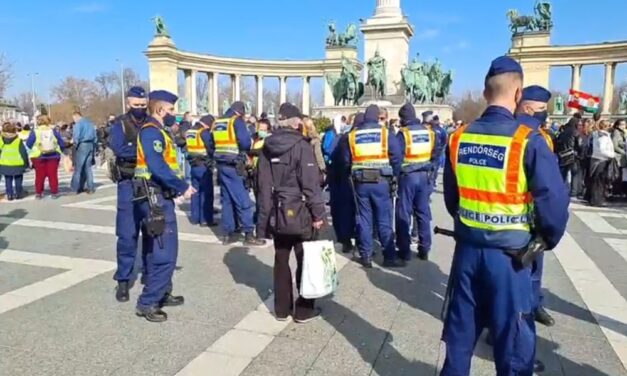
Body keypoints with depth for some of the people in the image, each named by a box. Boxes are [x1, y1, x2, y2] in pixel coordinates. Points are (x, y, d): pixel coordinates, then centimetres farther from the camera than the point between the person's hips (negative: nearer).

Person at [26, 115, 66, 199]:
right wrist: (59, 150, 17)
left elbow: (28, 144, 0)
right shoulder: (54, 131, -3)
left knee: (40, 175, 8)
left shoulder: (34, 132, -6)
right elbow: (61, 143, 1)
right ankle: (54, 192, 6)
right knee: (53, 175, 6)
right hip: (53, 156, 0)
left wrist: (35, 149, 19)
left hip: (38, 157, 0)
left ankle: (38, 193, 10)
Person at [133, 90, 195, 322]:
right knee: (165, 253, -8)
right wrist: (183, 187, -19)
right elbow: (157, 167, -26)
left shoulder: (157, 131, 19)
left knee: (156, 251, 17)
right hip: (156, 199, -11)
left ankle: (162, 294, 29)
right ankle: (147, 303, 1)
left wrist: (180, 186, 3)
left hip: (158, 197, 11)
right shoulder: (151, 131, -14)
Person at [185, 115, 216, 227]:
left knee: (195, 192, 13)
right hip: (204, 166, -8)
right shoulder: (204, 132, -12)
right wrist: (213, 158, 3)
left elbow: (188, 148, 11)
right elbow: (211, 148, -14)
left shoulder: (189, 131, 12)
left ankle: (195, 218, 18)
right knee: (206, 193, -2)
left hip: (194, 166, 8)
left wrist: (192, 160, 8)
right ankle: (205, 219, -1)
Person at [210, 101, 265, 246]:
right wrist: (245, 151, 2)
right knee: (243, 200, -2)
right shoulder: (237, 120, -6)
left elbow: (211, 144, 17)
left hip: (221, 165, 7)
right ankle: (249, 234, 0)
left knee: (226, 200, 13)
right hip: (234, 166, -7)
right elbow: (245, 141, -18)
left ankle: (228, 234, 16)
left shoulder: (216, 123, 15)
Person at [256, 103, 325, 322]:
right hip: (300, 213, -6)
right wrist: (318, 213, -10)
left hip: (277, 213, 6)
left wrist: (265, 214, 12)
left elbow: (263, 184, 7)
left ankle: (282, 308, 24)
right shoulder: (301, 146, -13)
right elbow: (311, 183, -17)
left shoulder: (267, 147, 5)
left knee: (281, 261, 14)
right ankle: (304, 310, 16)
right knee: (305, 261, 7)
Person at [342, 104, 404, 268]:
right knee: (384, 220, 4)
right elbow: (397, 157, -8)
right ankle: (389, 256, 10)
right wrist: (393, 177, 5)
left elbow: (346, 160, 7)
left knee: (364, 220, 10)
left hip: (360, 182, 2)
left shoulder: (352, 135, 5)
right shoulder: (386, 133, -3)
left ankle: (366, 256, 15)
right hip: (381, 182, -2)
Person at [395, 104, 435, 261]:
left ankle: (404, 251, 7)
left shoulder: (403, 133, -11)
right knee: (423, 213, 11)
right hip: (424, 176, 5)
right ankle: (424, 250, 16)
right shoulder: (429, 132, 4)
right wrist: (429, 169, 16)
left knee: (403, 214, 4)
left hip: (408, 176, -5)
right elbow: (435, 155, 8)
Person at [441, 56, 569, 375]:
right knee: (513, 342, 12)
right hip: (508, 254, -4)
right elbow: (554, 203, -13)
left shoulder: (458, 138, -2)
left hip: (467, 248, 5)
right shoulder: (528, 140, -16)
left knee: (460, 331, 19)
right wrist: (548, 240, 6)